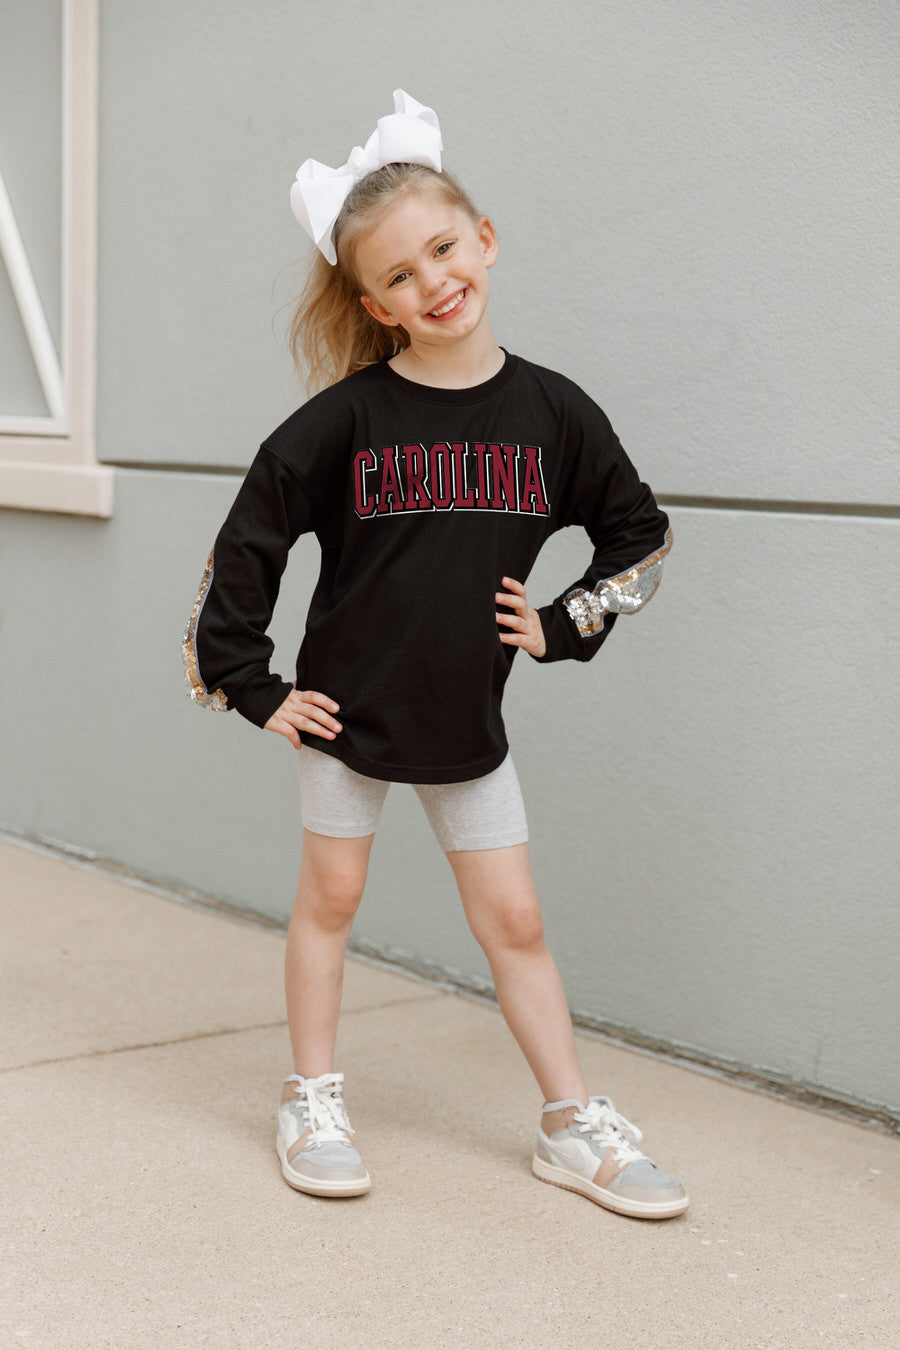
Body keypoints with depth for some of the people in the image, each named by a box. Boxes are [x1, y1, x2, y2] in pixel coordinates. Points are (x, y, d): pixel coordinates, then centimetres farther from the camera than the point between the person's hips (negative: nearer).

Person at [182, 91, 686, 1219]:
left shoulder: (550, 410, -5)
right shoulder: (345, 417, -13)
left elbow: (639, 533, 9)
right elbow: (244, 548, -7)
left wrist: (564, 626, 1)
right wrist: (253, 689, -7)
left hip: (469, 719, 2)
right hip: (348, 703, -2)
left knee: (514, 920, 6)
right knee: (330, 897, 10)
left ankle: (574, 1125, 16)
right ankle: (312, 1103, 25)